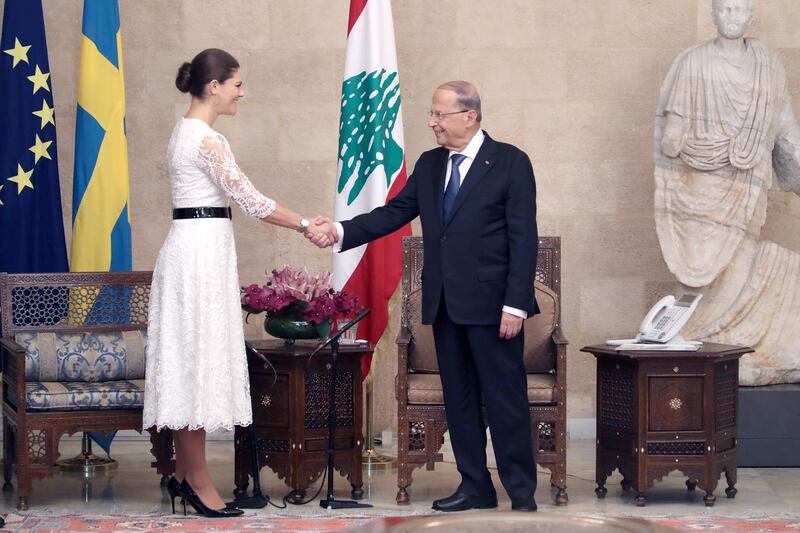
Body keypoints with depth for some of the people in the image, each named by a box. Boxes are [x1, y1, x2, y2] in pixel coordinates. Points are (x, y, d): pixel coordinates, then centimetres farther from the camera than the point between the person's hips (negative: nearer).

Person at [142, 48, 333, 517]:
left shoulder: (186, 132, 15)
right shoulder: (207, 139, -16)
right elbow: (251, 200, -15)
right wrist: (306, 226, -4)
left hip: (191, 247, 10)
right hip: (202, 250, -10)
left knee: (191, 362, 11)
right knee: (199, 360, -4)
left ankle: (185, 474, 16)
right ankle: (198, 480, 1)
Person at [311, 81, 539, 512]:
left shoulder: (510, 162, -6)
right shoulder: (429, 165, 13)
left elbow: (523, 239, -9)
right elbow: (394, 213, 9)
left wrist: (515, 304, -15)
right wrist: (341, 232, -6)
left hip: (491, 302, -6)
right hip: (444, 303, 6)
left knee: (505, 398, -3)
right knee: (459, 398, 10)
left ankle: (522, 492, 4)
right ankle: (475, 486, 18)